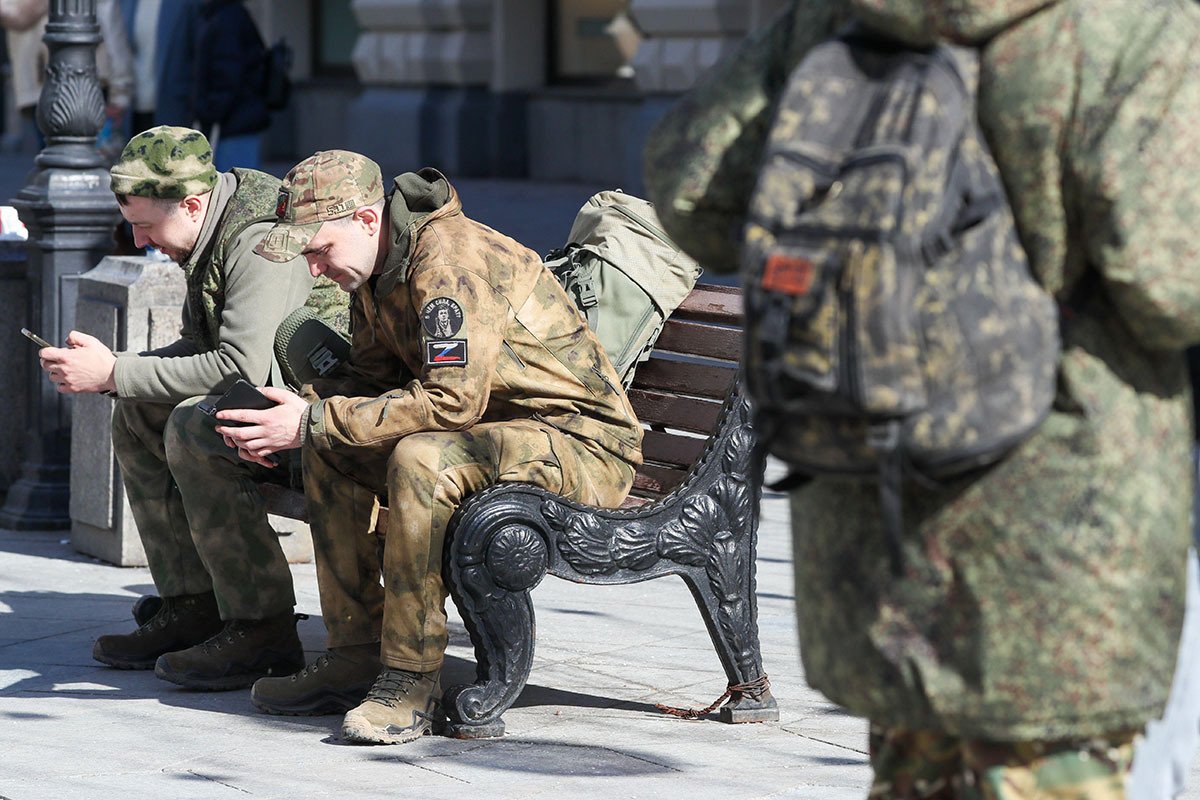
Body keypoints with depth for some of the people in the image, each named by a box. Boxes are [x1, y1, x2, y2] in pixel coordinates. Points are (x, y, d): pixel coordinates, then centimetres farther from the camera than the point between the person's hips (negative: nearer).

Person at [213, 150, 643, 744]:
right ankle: (356, 657, 4)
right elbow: (373, 378, 12)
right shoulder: (376, 269, 6)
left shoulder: (451, 260, -25)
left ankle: (411, 682, -23)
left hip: (585, 444, -10)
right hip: (495, 429, 10)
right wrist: (298, 414, -9)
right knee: (330, 448, 3)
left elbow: (454, 400, -30)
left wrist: (316, 422, -26)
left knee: (419, 459, -33)